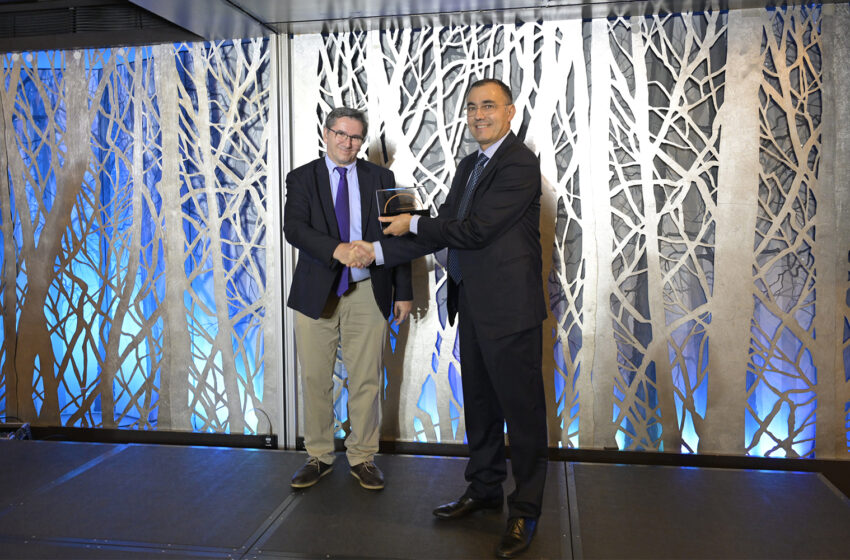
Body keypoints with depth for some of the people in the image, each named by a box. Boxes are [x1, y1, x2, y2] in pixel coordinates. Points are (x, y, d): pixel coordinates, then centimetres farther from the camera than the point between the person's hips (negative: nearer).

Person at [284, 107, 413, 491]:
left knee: (367, 380, 4)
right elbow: (294, 229, -10)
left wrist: (403, 291, 3)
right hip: (316, 292, 0)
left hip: (368, 292, 1)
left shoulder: (381, 179, 9)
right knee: (315, 378, 6)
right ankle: (319, 456, 22)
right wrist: (337, 249, -27)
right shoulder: (302, 178, 6)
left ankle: (362, 457, 20)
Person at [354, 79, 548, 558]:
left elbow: (475, 230, -21)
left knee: (522, 409, 3)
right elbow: (447, 229, 12)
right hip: (473, 306, 9)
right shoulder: (469, 165, 15)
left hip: (509, 308, -9)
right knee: (480, 405, 18)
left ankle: (525, 512, 18)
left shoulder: (520, 163, -13)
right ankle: (484, 490, 35)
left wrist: (413, 224, -8)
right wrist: (380, 251, 6)